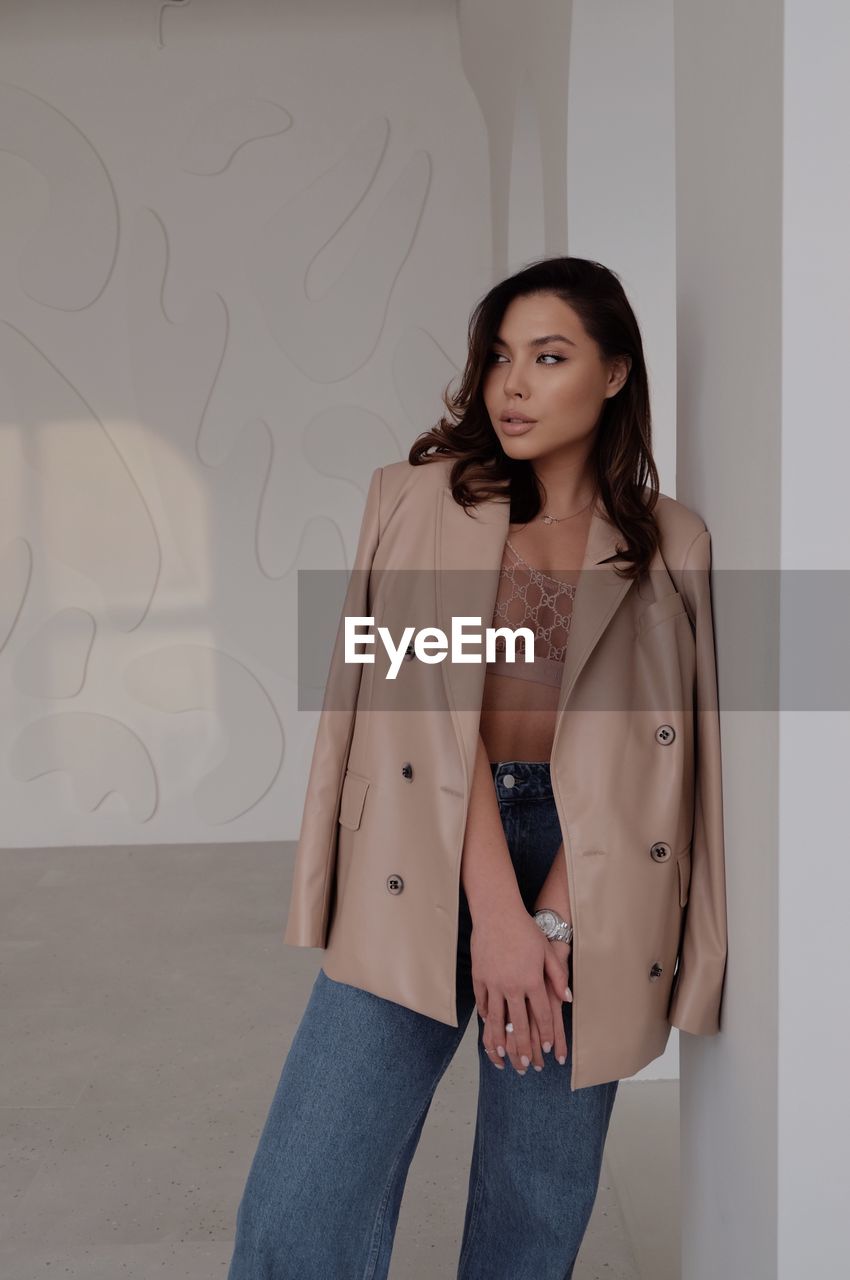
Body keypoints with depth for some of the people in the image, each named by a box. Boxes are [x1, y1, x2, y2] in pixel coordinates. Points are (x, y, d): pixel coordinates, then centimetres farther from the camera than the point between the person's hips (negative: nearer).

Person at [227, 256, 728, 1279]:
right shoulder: (418, 501, 3)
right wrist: (496, 914, -13)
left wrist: (554, 919, -11)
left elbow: (643, 748, 0)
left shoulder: (672, 545, 7)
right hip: (424, 866, -1)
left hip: (582, 864, 1)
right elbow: (439, 706, -6)